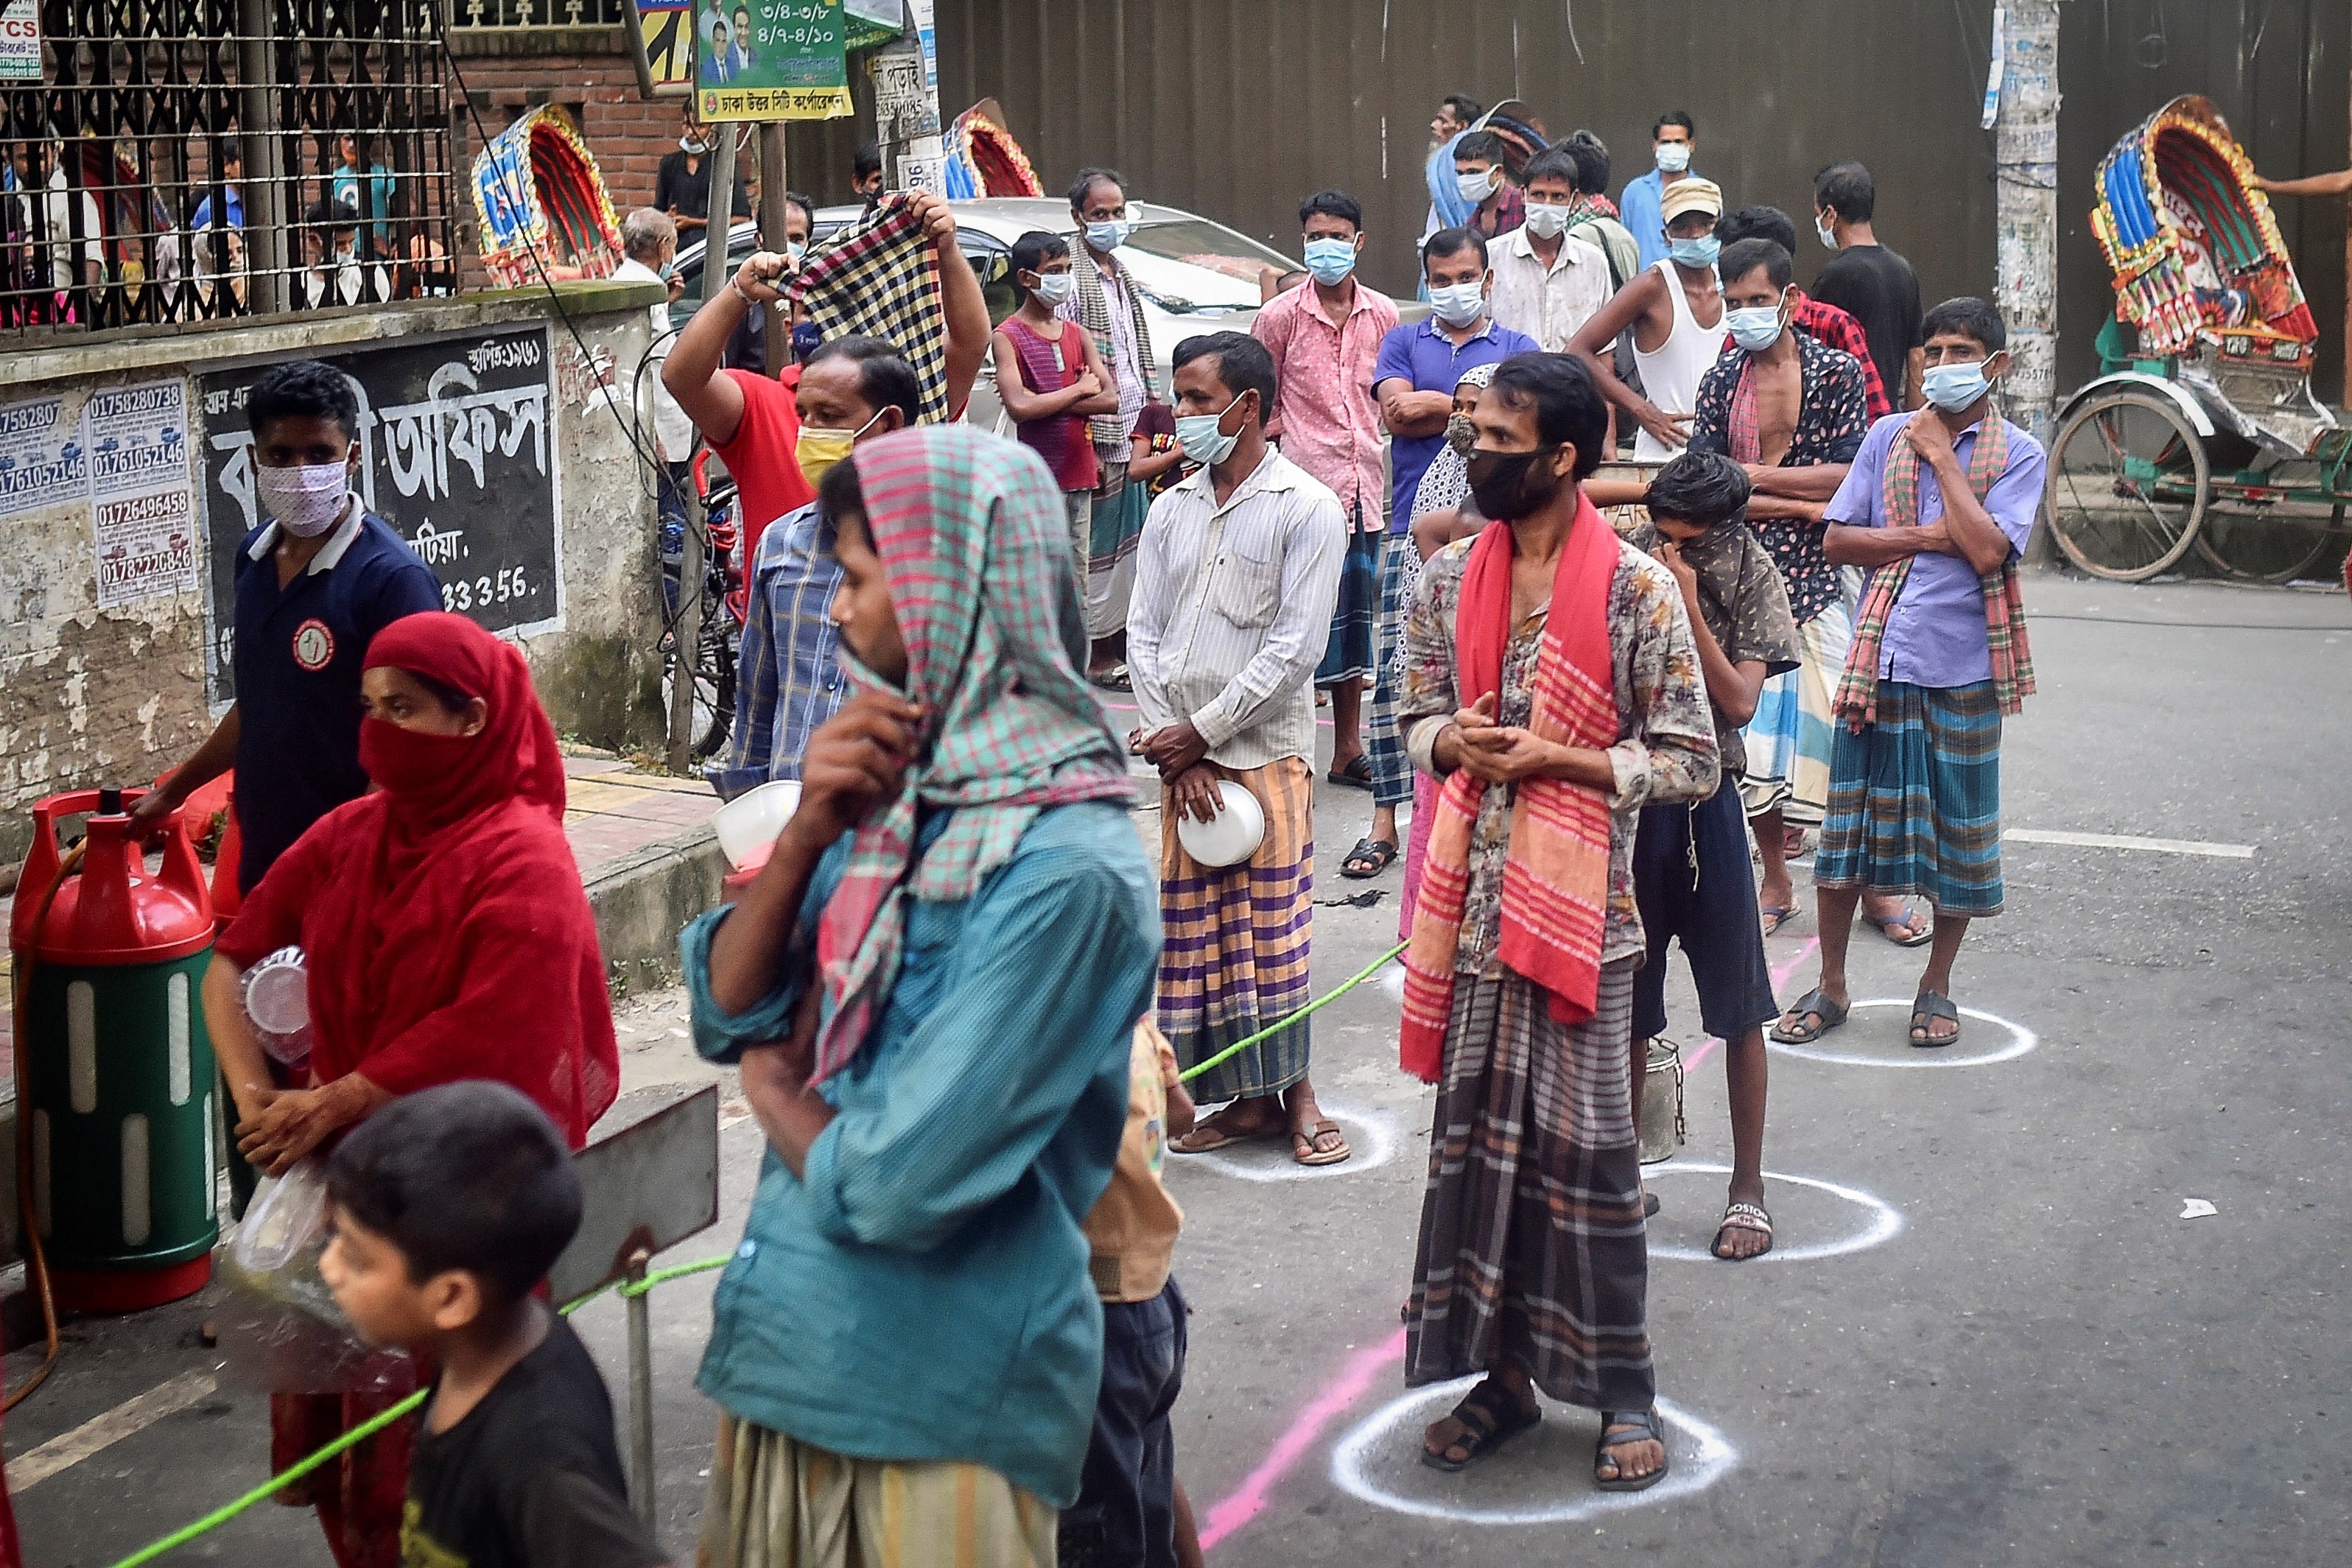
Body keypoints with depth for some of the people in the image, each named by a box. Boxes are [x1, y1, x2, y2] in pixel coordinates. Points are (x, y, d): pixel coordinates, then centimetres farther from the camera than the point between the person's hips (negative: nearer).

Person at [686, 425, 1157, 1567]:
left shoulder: (1066, 870, -22)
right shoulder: (904, 793, 3)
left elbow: (894, 1184, -25)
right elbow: (726, 1012, 4)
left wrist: (773, 1087, -5)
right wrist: (807, 837, -12)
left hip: (933, 1416, -7)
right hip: (792, 1353, 7)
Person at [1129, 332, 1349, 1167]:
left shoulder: (1306, 509, -5)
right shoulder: (1171, 511, 11)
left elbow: (1296, 646, -11)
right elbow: (1144, 635, 8)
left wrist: (1202, 731, -11)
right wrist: (1173, 748, -3)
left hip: (1267, 749, -5)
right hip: (1183, 756, 5)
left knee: (1274, 924, -2)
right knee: (1195, 928, 6)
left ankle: (1295, 1090, 11)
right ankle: (1251, 1097, 15)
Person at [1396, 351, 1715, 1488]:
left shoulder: (1637, 592, -9)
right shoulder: (1448, 578, 6)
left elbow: (1690, 762, -6)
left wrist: (1551, 757, -15)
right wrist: (1454, 742, -7)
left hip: (1581, 904, -5)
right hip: (1470, 901, 5)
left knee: (1582, 1142, 0)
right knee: (1475, 1130, 9)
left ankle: (1624, 1393, 14)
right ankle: (1503, 1371, 22)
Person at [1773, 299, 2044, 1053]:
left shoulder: (2018, 454, -1)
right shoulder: (1888, 436, 8)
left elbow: (1985, 549, -16)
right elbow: (1837, 539, 3)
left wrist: (1941, 454, -10)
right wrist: (1925, 537, -10)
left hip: (1961, 669, -2)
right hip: (1878, 658, 2)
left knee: (1956, 830, 8)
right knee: (1847, 821, 5)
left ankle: (1936, 987, 25)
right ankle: (1831, 986, 18)